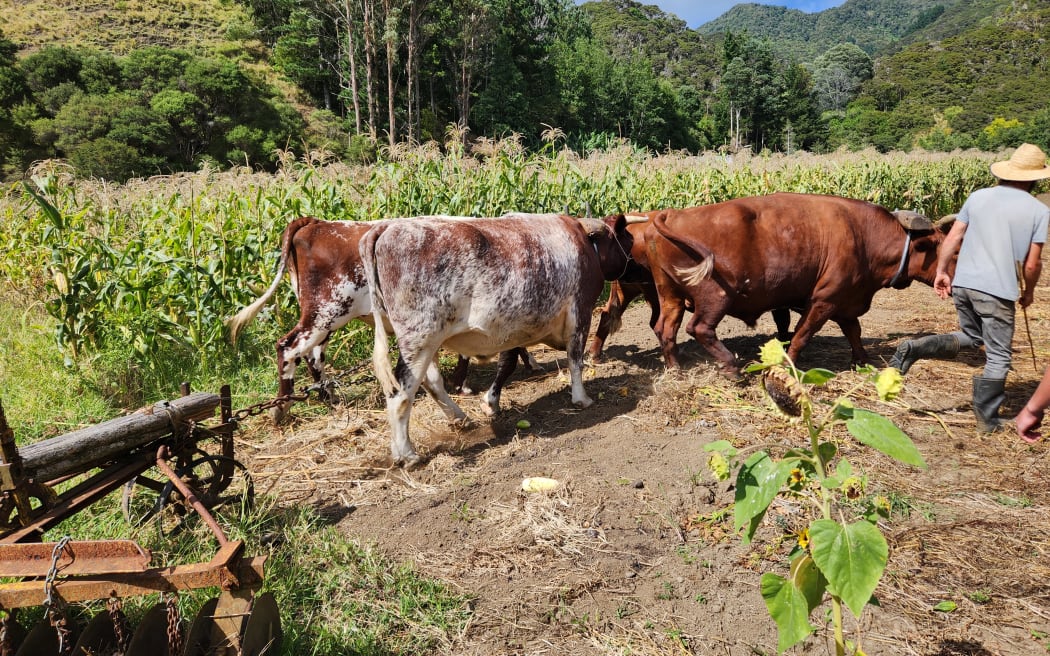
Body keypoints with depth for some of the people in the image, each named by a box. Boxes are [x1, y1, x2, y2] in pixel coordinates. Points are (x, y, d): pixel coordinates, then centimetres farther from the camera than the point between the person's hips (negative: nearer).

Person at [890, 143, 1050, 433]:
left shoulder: (978, 197, 6)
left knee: (970, 337, 26)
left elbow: (952, 238, 7)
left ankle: (914, 349, 1)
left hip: (963, 283, 5)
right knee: (998, 357, 9)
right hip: (998, 291, -5)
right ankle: (987, 420, 18)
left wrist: (941, 272, 16)